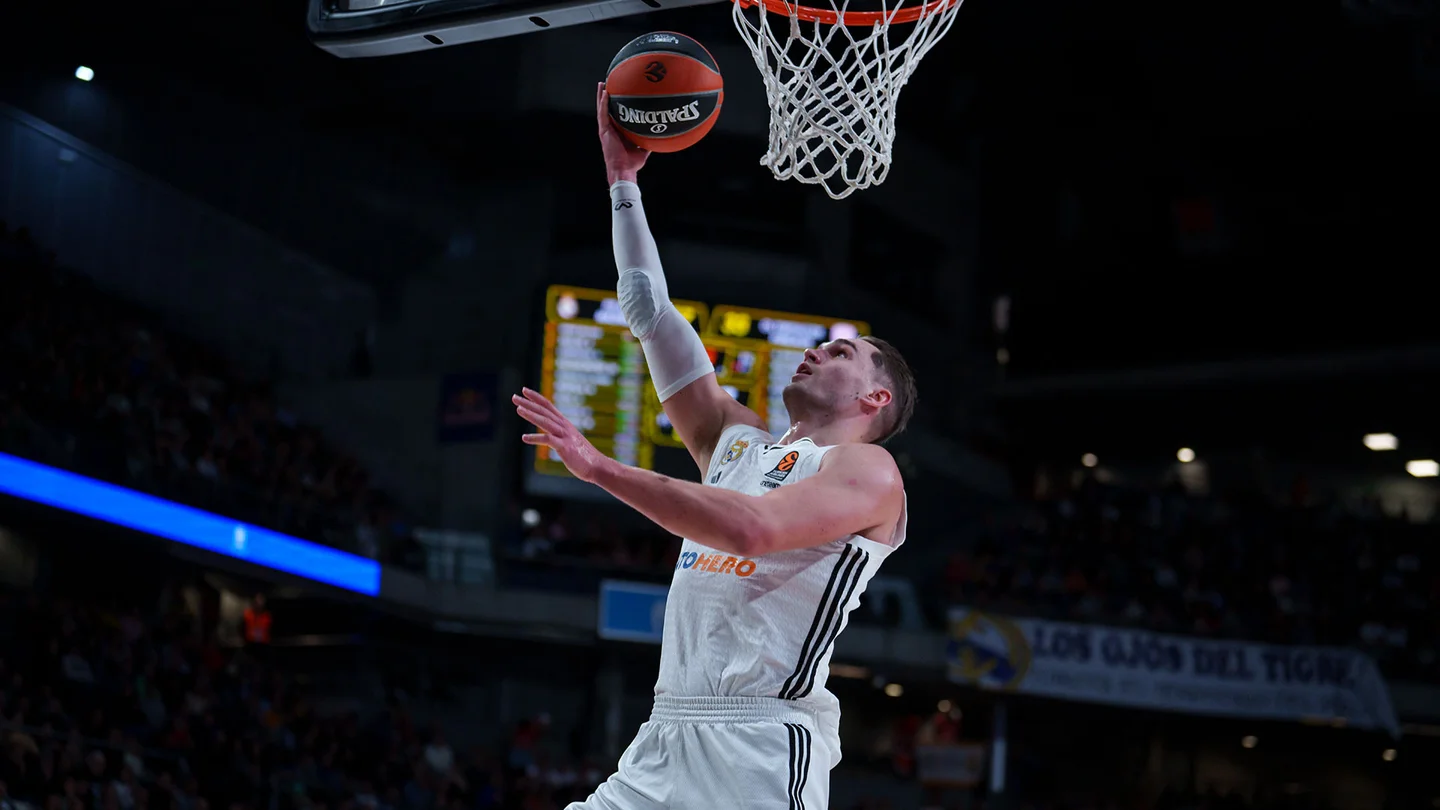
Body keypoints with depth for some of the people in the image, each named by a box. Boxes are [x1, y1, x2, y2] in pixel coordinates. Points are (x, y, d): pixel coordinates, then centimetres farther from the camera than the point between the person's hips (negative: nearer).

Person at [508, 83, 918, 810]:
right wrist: (623, 177, 25)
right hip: (668, 739, 7)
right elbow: (650, 315, 25)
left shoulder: (868, 470, 1)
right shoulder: (736, 442, 24)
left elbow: (751, 529, -17)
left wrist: (599, 468, -17)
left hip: (761, 746, -7)